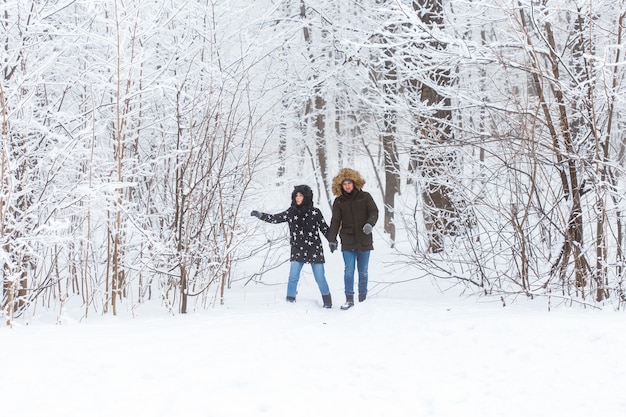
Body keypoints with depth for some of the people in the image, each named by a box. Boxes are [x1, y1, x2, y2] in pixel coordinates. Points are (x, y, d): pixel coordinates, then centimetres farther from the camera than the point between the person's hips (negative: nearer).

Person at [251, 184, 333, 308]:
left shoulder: (315, 212, -4)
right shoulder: (291, 212, 2)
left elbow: (325, 228, 3)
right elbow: (274, 218, 6)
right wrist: (259, 214, -4)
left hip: (314, 250, -2)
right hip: (297, 251, 2)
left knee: (320, 278, 4)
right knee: (293, 278, -8)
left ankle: (327, 302, 20)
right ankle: (290, 300, 1)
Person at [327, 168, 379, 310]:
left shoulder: (365, 197, 2)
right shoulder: (339, 201, 5)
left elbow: (374, 212, -2)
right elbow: (335, 221, 4)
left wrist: (370, 224, -22)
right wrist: (331, 239, -2)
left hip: (364, 240, 0)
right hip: (348, 242, 0)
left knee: (363, 271, 8)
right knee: (348, 271, -8)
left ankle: (363, 297, 18)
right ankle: (349, 299, -5)